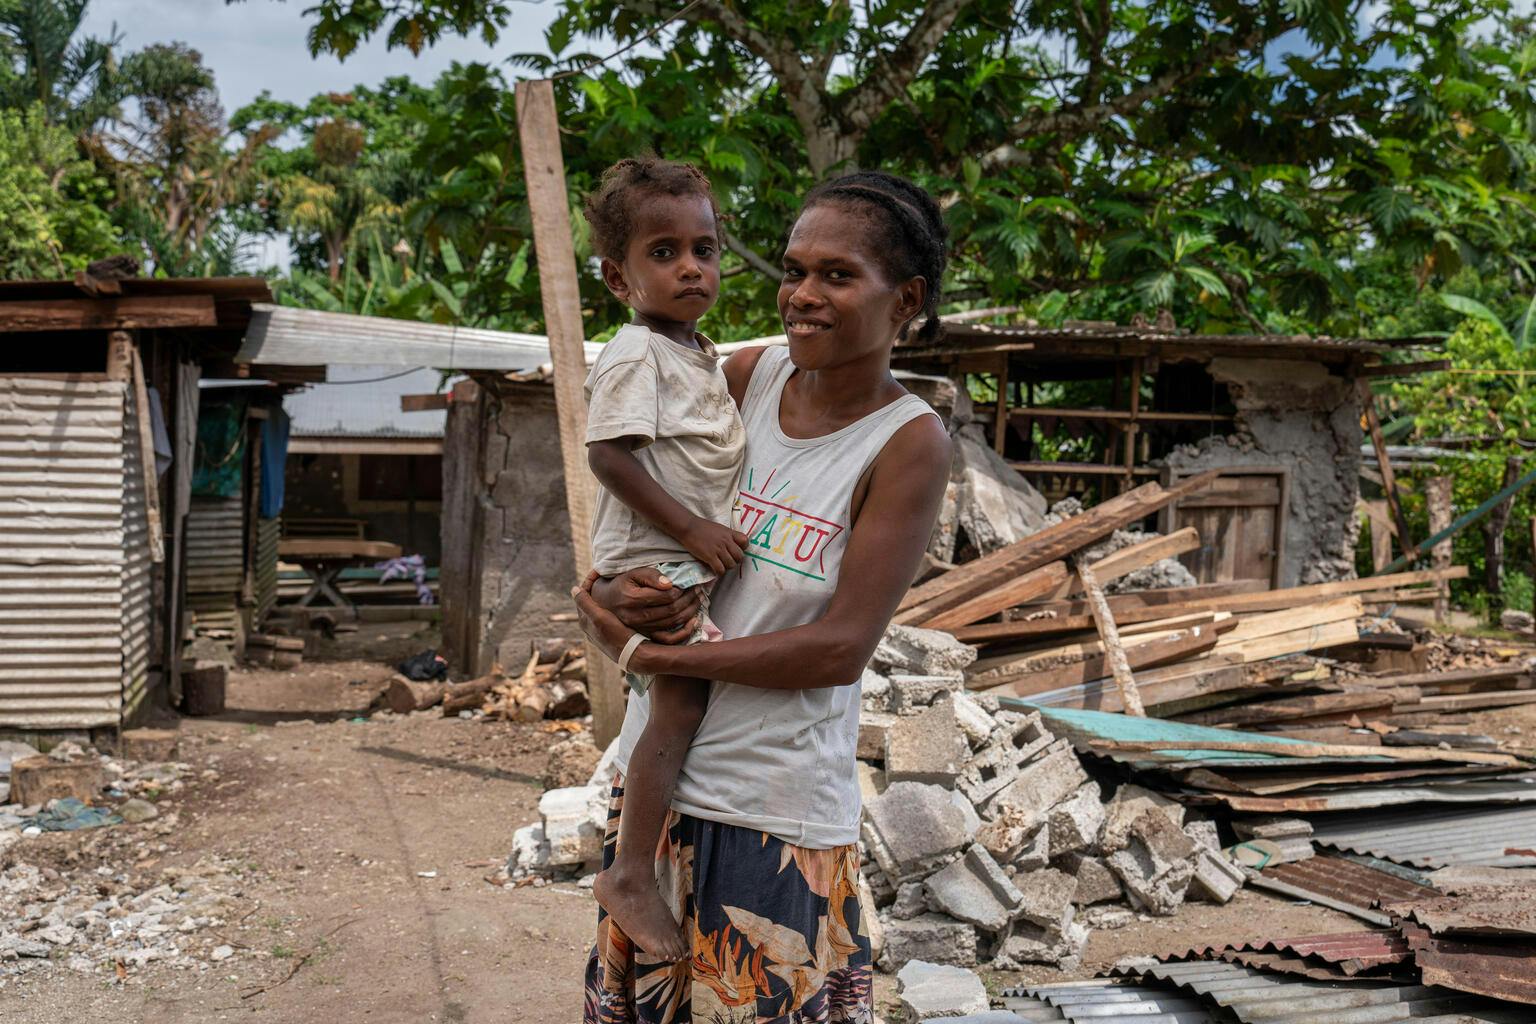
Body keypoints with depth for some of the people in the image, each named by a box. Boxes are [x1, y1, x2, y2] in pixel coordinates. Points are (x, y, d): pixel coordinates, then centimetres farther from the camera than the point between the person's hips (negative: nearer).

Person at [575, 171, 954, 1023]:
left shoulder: (907, 442, -13)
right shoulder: (747, 377, 0)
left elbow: (841, 648, -18)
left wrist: (648, 654, -16)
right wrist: (612, 594, -15)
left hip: (776, 808, -5)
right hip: (656, 767, 5)